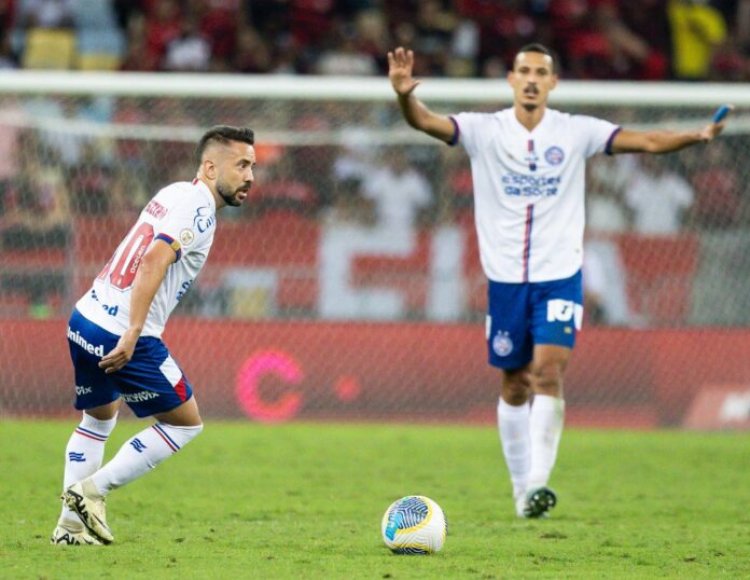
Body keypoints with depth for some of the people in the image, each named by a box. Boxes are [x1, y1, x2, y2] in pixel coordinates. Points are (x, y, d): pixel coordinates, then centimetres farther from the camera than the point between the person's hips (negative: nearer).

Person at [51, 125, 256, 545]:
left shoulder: (174, 194, 16)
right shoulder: (199, 206, -11)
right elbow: (154, 261, -23)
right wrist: (132, 334, -27)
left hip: (85, 319, 9)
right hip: (122, 334, -9)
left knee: (100, 418, 28)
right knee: (186, 422, 6)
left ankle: (71, 524, 26)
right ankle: (91, 491, 3)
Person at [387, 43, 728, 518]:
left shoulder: (575, 132, -1)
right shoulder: (485, 130, -3)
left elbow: (646, 141, -6)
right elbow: (427, 122, -18)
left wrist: (698, 136, -22)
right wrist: (406, 95, -40)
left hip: (560, 275, -1)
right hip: (506, 278, 1)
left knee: (548, 371, -17)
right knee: (515, 386, 8)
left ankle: (538, 482, -21)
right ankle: (522, 488, 21)